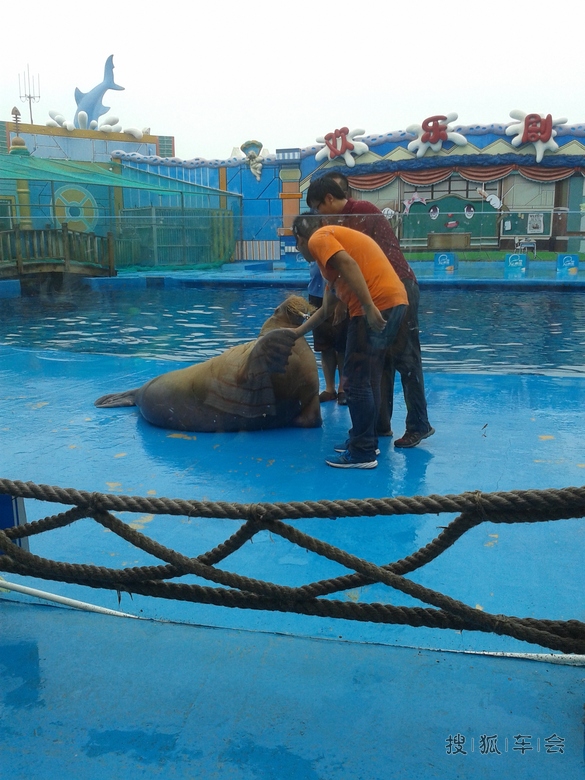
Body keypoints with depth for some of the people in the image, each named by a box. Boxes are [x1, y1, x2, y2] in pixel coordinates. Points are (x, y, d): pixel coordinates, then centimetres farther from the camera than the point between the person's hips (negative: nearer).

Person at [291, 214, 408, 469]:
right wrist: (295, 333, 43)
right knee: (369, 379, 18)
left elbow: (348, 264, -18)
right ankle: (366, 440, 28)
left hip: (376, 307, -10)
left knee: (356, 381, -3)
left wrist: (369, 307, -24)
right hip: (395, 302, 10)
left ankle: (363, 453, 3)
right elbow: (325, 310, 35)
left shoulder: (318, 238, 4)